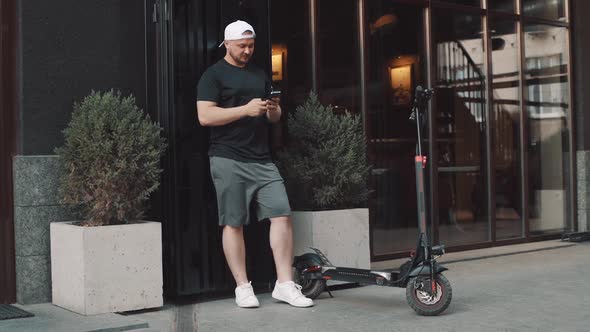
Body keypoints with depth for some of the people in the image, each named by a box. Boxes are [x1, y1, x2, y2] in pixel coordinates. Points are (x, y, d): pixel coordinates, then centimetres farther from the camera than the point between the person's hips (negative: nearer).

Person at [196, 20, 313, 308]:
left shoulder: (260, 75, 21)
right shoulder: (213, 75, 2)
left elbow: (274, 117, 24)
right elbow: (205, 116, -11)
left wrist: (273, 110, 0)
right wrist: (246, 109, -17)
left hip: (262, 159, 5)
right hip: (229, 160, -5)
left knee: (282, 215, -5)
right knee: (233, 223, -1)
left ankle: (285, 284, 0)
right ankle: (243, 287, 8)